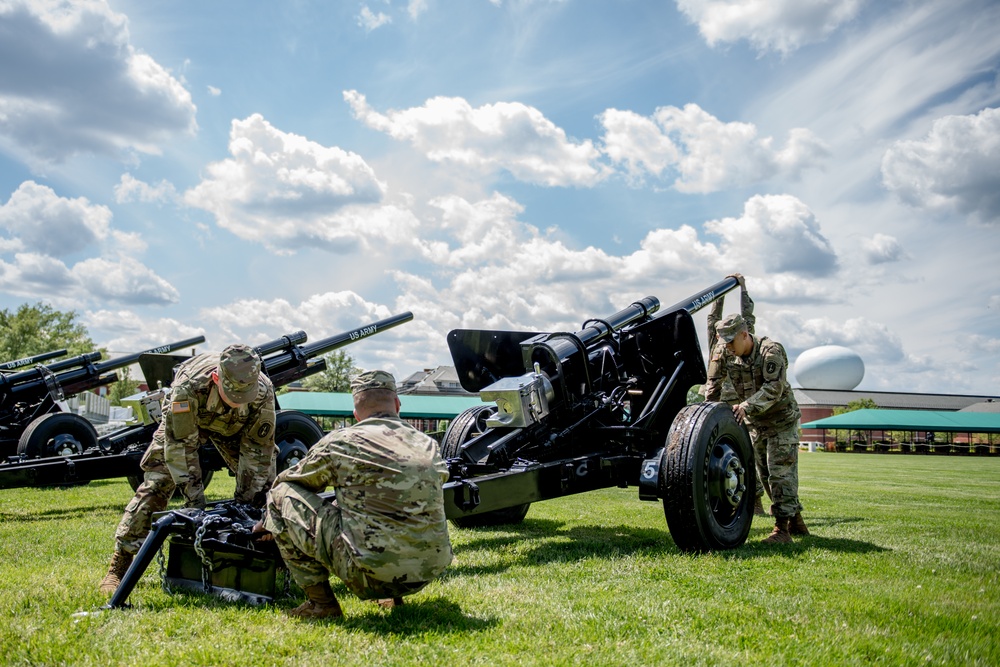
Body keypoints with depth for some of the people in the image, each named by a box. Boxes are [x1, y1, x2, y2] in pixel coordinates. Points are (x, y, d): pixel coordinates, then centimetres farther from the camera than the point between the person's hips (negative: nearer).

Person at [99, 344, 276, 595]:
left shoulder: (263, 391, -37)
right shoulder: (189, 386, -43)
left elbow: (257, 450, -25)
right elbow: (180, 443, -34)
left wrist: (247, 502, -25)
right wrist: (194, 496, -35)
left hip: (234, 426, 2)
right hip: (185, 421, -2)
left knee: (262, 482, -7)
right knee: (155, 484, -12)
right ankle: (120, 563, -3)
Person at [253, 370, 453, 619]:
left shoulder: (340, 442, -1)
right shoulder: (428, 444, 11)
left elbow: (287, 482, 15)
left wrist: (270, 521, 37)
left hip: (372, 573, -6)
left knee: (282, 495, 7)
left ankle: (320, 602, 9)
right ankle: (394, 596, 22)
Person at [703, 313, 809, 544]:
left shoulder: (771, 350, -23)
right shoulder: (724, 352, -7)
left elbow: (773, 389, -32)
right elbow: (713, 382, 0)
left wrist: (747, 405, -44)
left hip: (781, 419, -7)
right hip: (755, 422, 7)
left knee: (781, 472, -10)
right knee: (765, 474, 11)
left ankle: (783, 527, -6)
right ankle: (796, 520, 25)